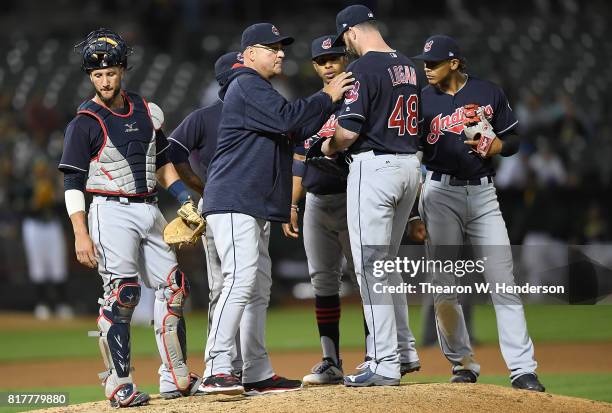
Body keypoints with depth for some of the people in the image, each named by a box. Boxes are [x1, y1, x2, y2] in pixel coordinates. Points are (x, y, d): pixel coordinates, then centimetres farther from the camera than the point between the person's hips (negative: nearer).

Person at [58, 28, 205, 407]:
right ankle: (119, 385, -15)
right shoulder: (85, 123, -5)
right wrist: (81, 233, -17)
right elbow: (73, 183, -8)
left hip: (149, 211, 6)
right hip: (112, 212, -6)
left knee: (174, 288, 4)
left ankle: (175, 378, 13)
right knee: (122, 292, -17)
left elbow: (162, 162, 21)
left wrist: (185, 198, 7)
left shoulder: (145, 111, 12)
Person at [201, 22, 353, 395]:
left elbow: (297, 129, 21)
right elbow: (287, 119, -21)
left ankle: (258, 374, 12)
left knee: (259, 289, 10)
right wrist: (327, 97, -10)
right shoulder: (246, 86, -8)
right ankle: (218, 368, -26)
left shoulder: (261, 91, 25)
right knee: (242, 279, -21)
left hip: (256, 207, 11)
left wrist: (330, 99, 11)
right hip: (234, 203, -11)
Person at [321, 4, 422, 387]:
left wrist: (330, 146, 4)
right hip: (411, 165, 8)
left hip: (374, 168, -8)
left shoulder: (363, 69, -13)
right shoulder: (409, 67, 12)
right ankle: (405, 351, 21)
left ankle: (386, 365, -6)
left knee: (370, 266, -4)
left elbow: (349, 130, -18)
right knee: (386, 262, 20)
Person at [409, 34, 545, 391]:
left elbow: (513, 139, 11)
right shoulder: (422, 100, 5)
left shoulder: (490, 94, 5)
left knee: (503, 282, -7)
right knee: (442, 285, -2)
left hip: (483, 193, 0)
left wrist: (495, 145, -10)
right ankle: (463, 363, 10)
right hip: (440, 194, 1)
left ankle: (523, 369, -8)